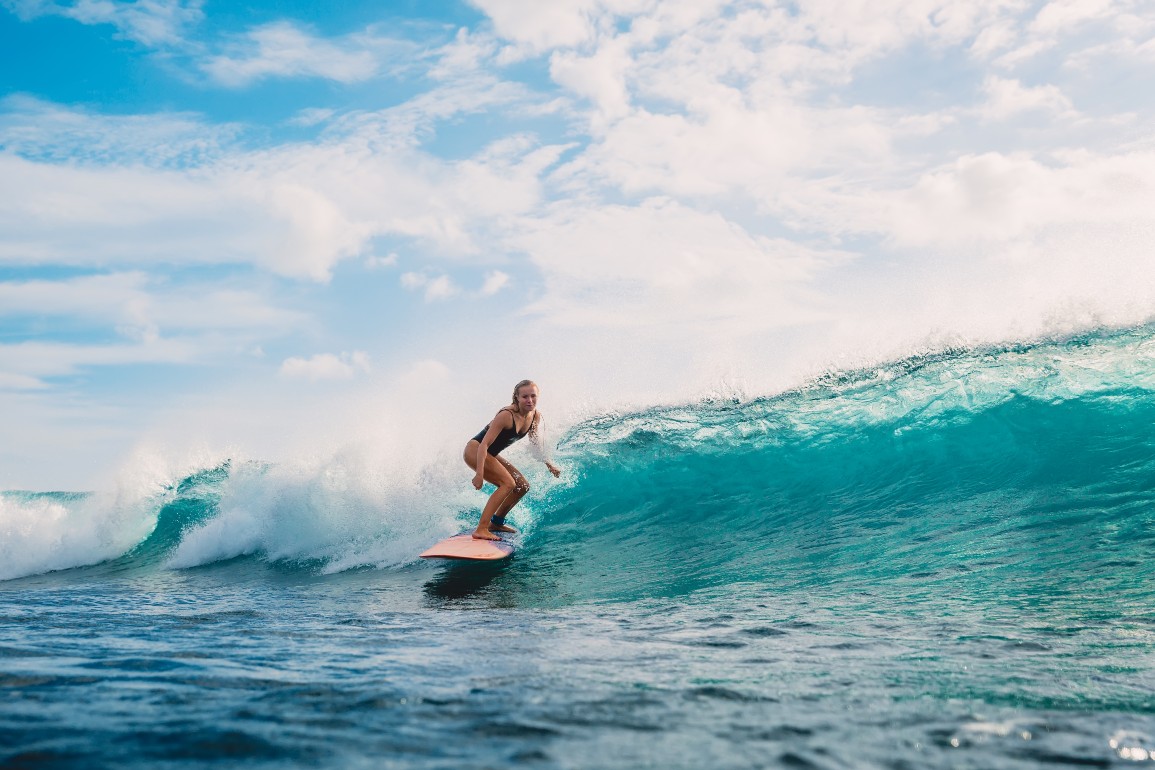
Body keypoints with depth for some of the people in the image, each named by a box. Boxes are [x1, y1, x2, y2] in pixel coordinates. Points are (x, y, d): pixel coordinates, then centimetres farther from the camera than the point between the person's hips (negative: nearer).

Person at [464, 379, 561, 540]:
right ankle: (481, 529, -26)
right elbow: (484, 444, -30)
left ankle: (496, 523, 22)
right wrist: (479, 474, -35)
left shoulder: (535, 416, -4)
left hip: (490, 454, 9)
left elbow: (536, 440, 16)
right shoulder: (506, 415, -28)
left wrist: (548, 464, 19)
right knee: (508, 483, -23)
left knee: (523, 486, 9)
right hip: (475, 450, -9)